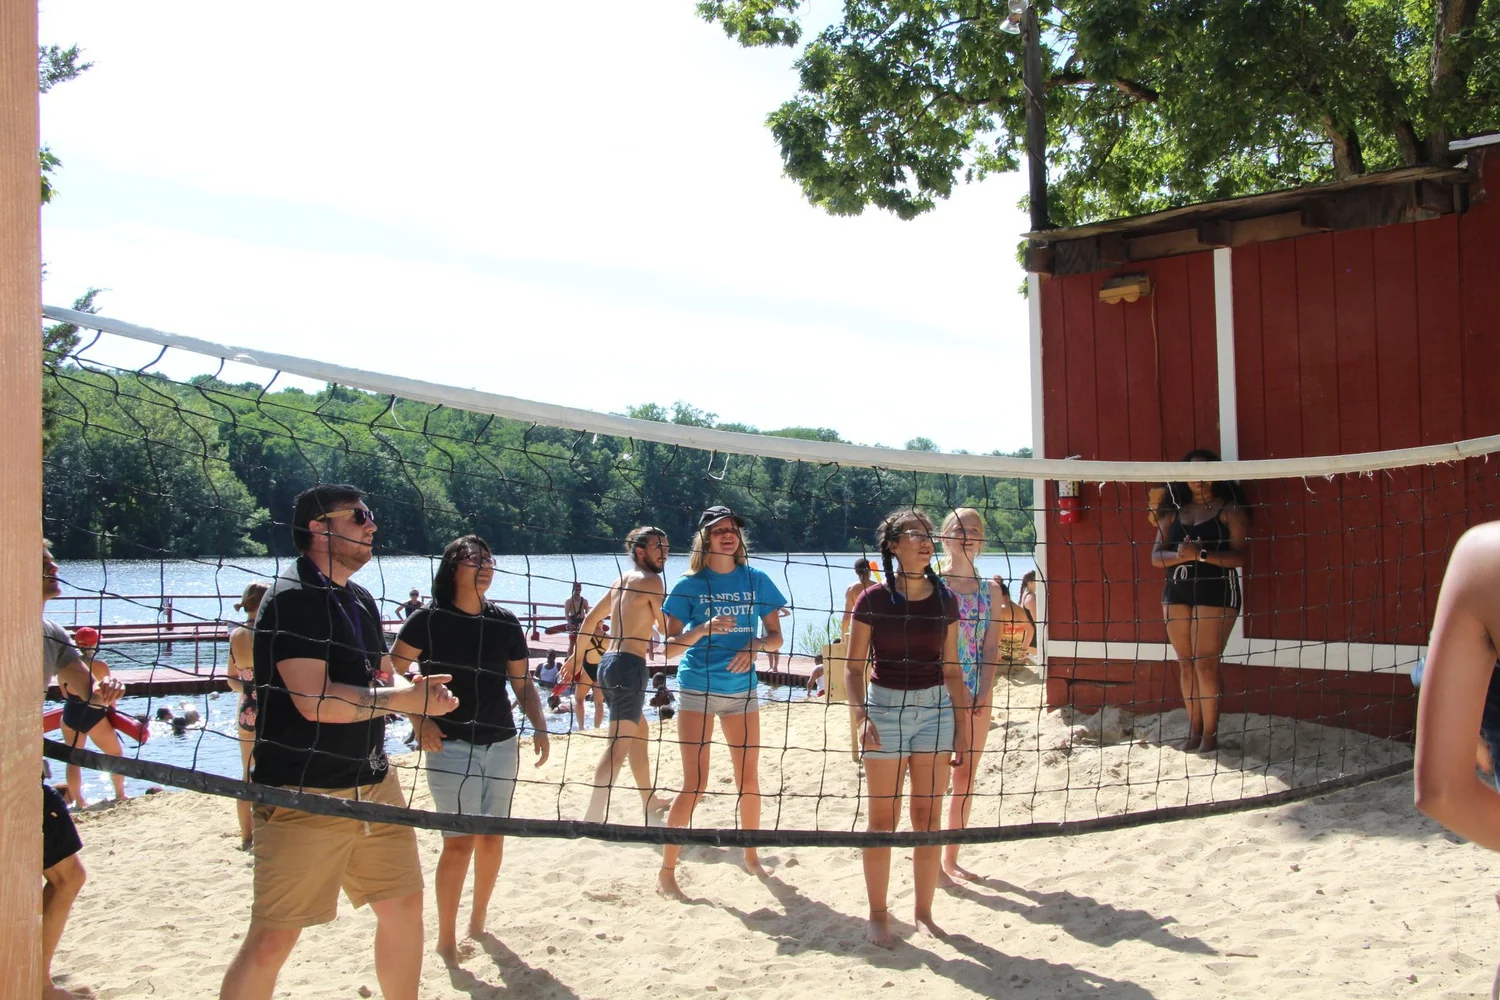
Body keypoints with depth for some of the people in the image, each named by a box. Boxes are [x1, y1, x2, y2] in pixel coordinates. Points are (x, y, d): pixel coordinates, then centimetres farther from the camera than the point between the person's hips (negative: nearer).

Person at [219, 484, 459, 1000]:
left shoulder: (360, 600, 14)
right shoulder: (293, 598, -15)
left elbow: (383, 673, 18)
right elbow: (316, 700, -24)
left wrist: (410, 685, -6)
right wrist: (407, 699, -17)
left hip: (373, 783, 9)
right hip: (304, 795, -9)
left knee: (403, 904, 16)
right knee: (273, 938, -5)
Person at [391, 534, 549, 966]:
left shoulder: (506, 623, 5)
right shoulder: (427, 620, -7)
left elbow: (523, 683, 11)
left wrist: (539, 727, -1)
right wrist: (419, 719, -12)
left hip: (501, 743, 5)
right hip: (451, 744, -5)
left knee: (492, 836, 10)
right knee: (460, 840, -8)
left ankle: (478, 921, 28)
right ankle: (446, 939, 5)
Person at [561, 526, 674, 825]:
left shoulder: (622, 581, 17)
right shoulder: (650, 581, -8)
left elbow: (590, 619, 24)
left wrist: (576, 656, 33)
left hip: (609, 662, 10)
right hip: (629, 665, -10)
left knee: (639, 732, 25)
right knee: (619, 742, -14)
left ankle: (650, 800, 37)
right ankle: (593, 817, -23)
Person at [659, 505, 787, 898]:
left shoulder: (755, 580, 3)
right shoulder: (690, 584, -3)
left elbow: (776, 637, 6)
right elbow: (670, 643, -6)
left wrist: (754, 646, -15)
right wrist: (704, 629, -22)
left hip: (742, 688, 3)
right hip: (697, 689, -3)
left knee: (749, 779, 9)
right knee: (695, 784, -7)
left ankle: (751, 857, 29)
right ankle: (666, 872, 2)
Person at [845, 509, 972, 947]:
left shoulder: (945, 600, 3)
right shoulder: (873, 600, -7)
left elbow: (951, 669, 9)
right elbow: (854, 667, -3)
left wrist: (963, 725, 6)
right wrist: (861, 715, -17)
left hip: (935, 709, 3)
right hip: (885, 707, -3)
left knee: (929, 818, 7)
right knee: (883, 820, 3)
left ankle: (924, 912, 19)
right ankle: (878, 915, 15)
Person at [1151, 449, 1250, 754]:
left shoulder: (1230, 509, 0)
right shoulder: (1173, 512, 13)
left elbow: (1240, 556, -10)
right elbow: (1156, 557, 7)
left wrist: (1201, 554, -22)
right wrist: (1181, 555, -14)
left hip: (1216, 591, -5)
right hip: (1176, 592, 5)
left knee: (1205, 663, -8)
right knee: (1185, 663, 6)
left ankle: (1210, 732, 0)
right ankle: (1194, 729, 14)